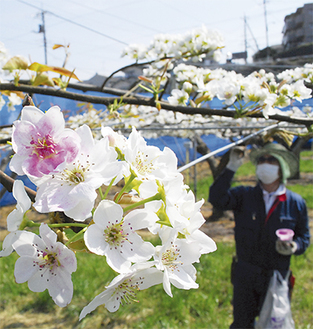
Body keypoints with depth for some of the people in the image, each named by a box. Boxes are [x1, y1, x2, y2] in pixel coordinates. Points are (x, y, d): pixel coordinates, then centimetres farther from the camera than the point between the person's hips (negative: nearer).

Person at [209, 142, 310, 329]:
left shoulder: (297, 203, -2)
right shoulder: (244, 195, -3)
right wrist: (232, 168, -22)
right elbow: (217, 199, -20)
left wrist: (294, 247, -17)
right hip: (245, 275, 1)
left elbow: (304, 237, 6)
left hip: (276, 278, 0)